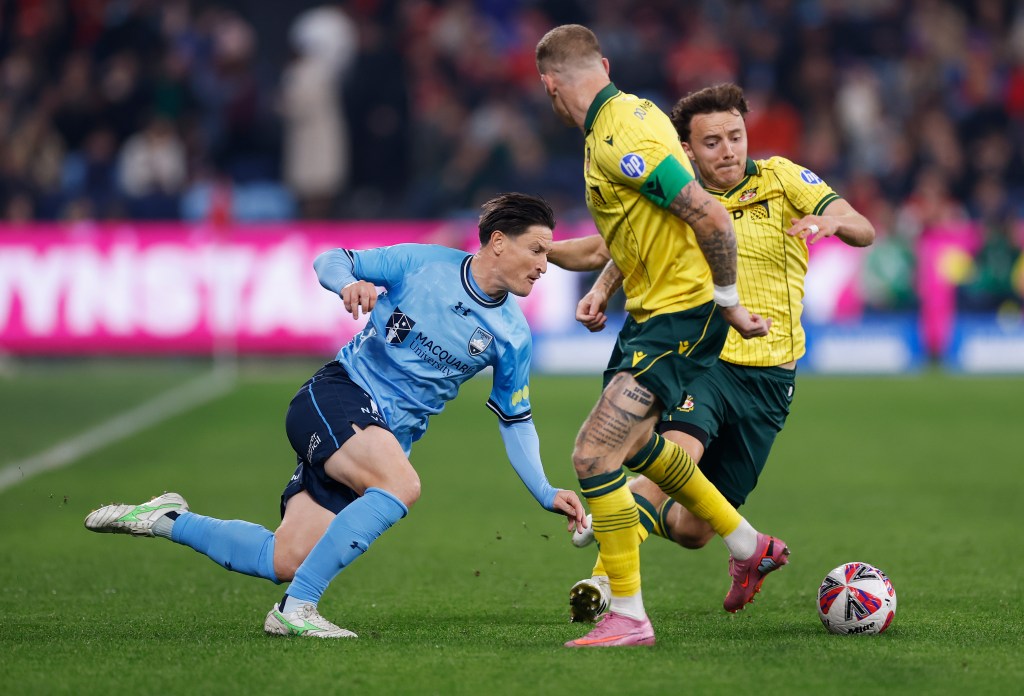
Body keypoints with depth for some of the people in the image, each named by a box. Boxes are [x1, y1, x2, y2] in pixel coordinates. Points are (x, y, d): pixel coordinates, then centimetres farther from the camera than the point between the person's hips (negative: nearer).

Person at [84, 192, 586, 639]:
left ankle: (168, 521, 18)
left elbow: (516, 420, 13)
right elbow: (329, 261, 2)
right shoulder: (421, 263, -7)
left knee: (286, 562, -5)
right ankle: (297, 607, -30)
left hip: (389, 433, 5)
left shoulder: (512, 335, 2)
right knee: (401, 483, -35)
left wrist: (545, 494, 4)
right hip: (337, 397, -5)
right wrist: (348, 282, -22)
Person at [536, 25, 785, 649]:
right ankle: (751, 547, 41)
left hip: (681, 317, -11)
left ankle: (629, 618, -7)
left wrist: (727, 303, -18)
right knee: (635, 443, 27)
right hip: (652, 310, 11)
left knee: (594, 455, -15)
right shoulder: (632, 111, 7)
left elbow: (713, 218, -28)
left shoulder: (620, 141, -24)